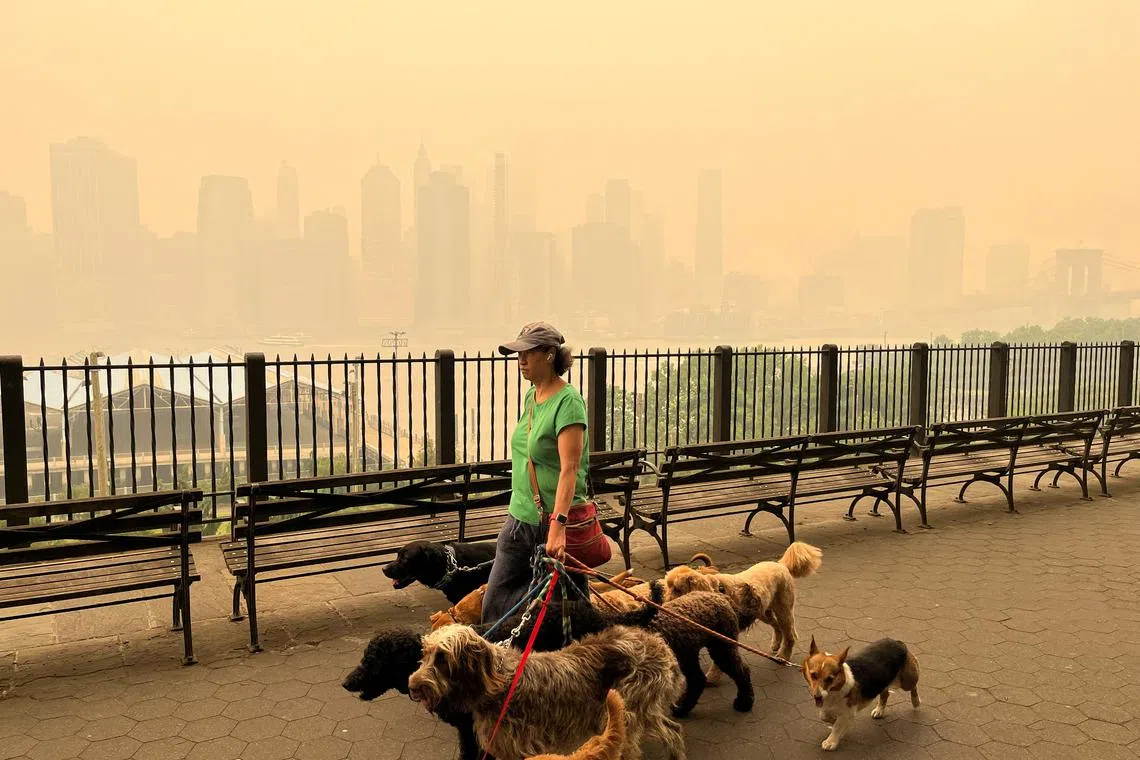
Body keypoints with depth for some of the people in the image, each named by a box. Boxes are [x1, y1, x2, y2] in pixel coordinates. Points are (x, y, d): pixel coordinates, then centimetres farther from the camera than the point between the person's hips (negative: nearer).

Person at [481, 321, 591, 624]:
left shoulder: (568, 401, -16)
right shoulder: (531, 395, 10)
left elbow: (570, 468, -24)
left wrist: (558, 524, -32)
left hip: (554, 522, -8)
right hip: (521, 517, 8)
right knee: (495, 603, 9)